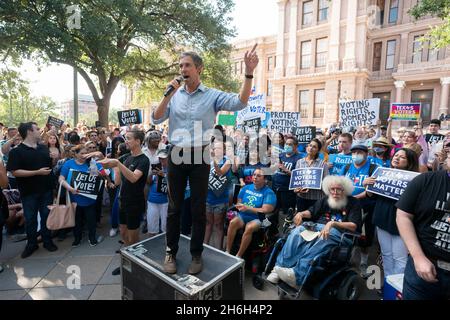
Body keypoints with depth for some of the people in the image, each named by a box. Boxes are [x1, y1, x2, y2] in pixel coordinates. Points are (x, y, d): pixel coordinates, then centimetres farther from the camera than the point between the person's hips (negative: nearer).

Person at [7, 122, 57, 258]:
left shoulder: (44, 148, 6)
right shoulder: (16, 151, -9)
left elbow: (52, 164, 17)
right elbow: (15, 172, -16)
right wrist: (37, 172, -22)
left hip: (46, 190, 4)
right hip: (29, 192, -4)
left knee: (47, 216, 12)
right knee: (30, 219, 10)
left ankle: (47, 241, 27)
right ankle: (31, 244, 27)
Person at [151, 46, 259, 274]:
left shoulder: (212, 96, 0)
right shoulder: (173, 96, 9)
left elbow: (240, 102, -15)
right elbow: (156, 120, 1)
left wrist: (249, 72, -25)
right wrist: (168, 95, -9)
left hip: (200, 155, -2)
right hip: (176, 155, 2)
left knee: (198, 208, 7)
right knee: (174, 207, 10)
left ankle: (196, 254, 24)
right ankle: (171, 252, 26)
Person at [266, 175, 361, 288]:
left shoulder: (353, 203, 6)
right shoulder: (326, 200, 20)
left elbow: (354, 226, -6)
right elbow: (311, 212, 21)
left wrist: (333, 223, -22)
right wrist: (301, 213, -3)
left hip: (337, 232, -4)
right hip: (317, 226, 5)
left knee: (322, 240, -40)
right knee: (297, 232, -27)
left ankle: (298, 274, -49)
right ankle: (279, 268, -33)